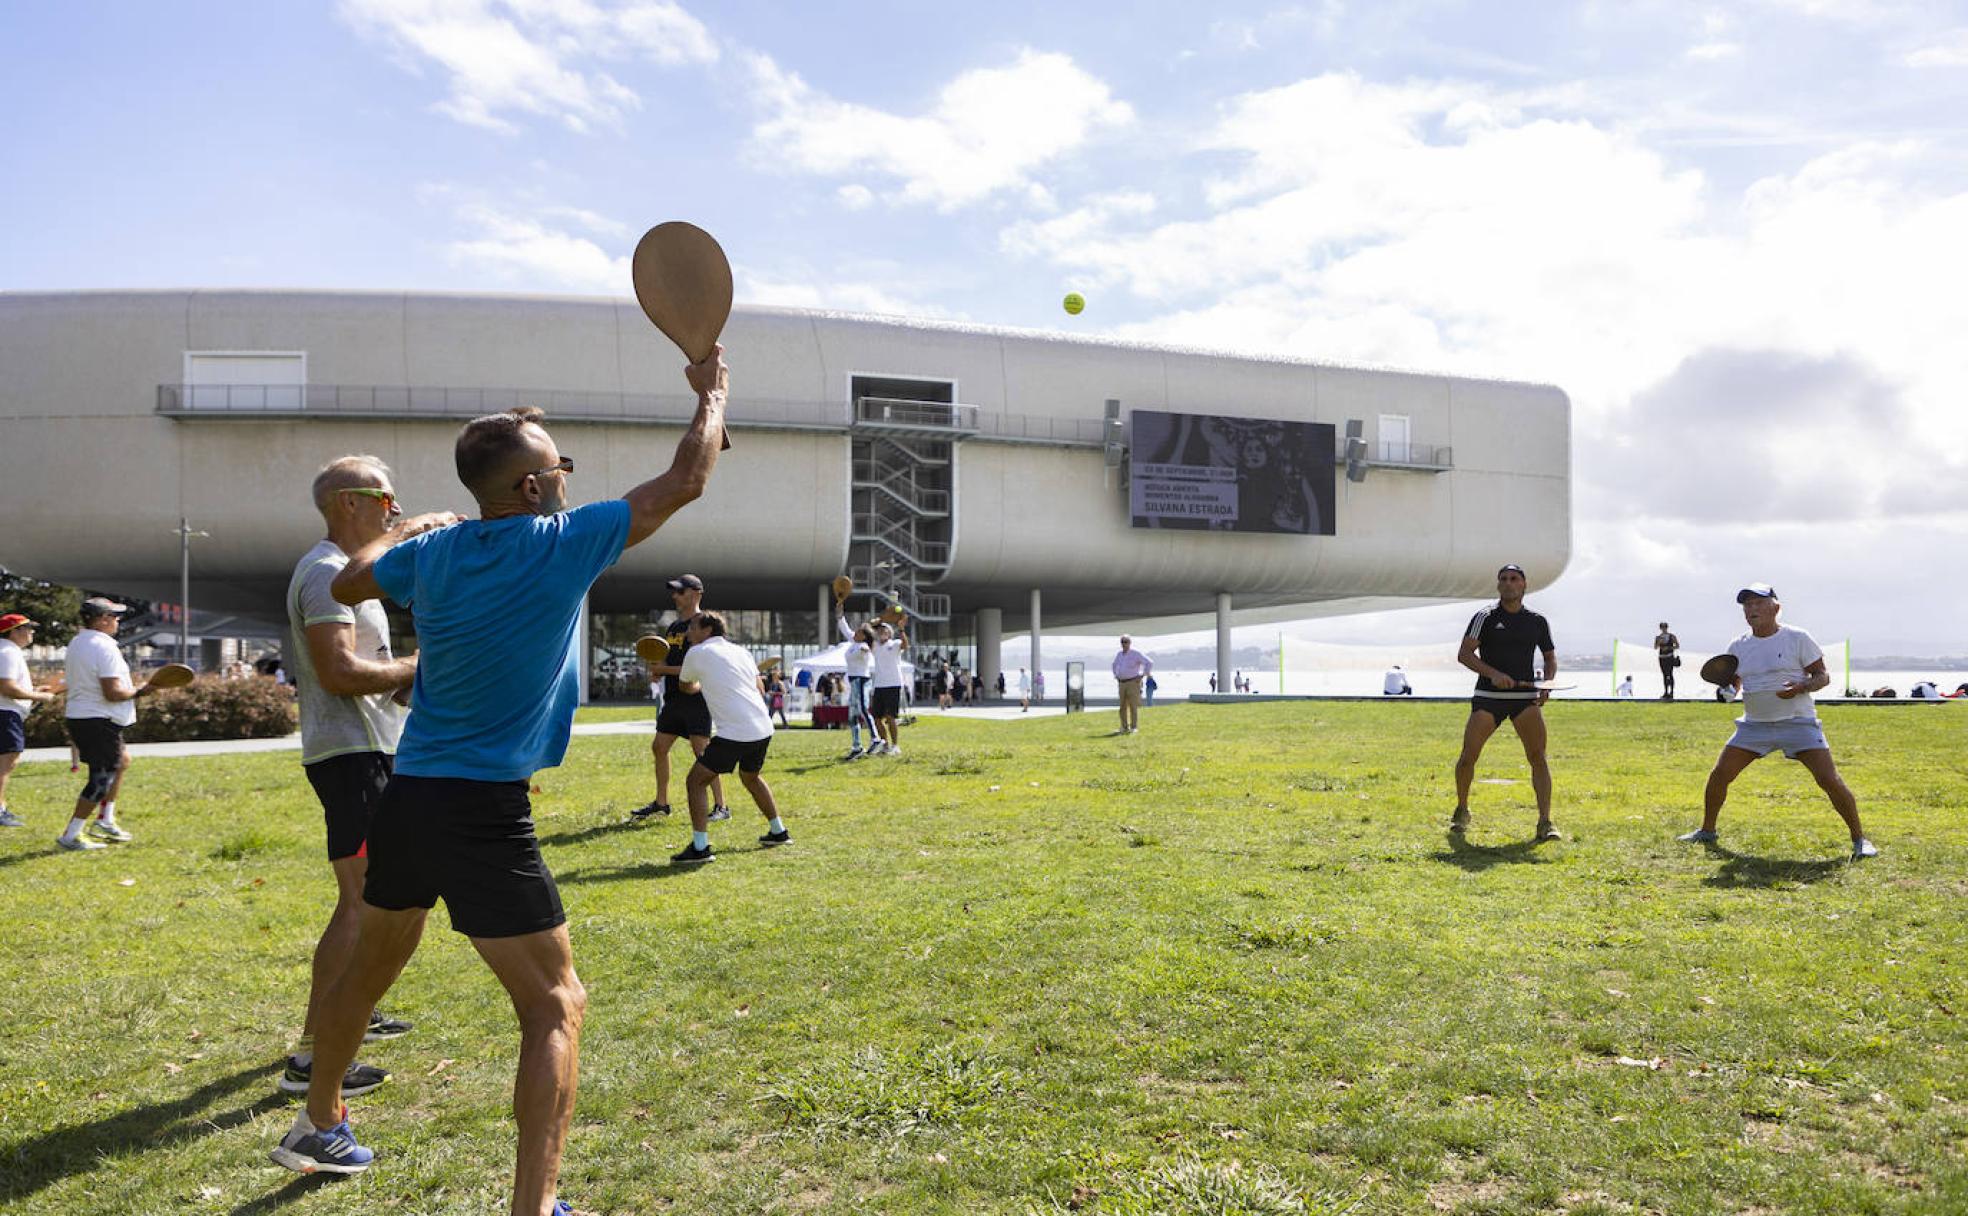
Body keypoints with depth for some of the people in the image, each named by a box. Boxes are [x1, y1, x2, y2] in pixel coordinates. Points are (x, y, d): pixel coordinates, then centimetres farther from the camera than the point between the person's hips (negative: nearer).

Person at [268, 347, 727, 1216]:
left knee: (370, 969, 26)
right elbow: (686, 483, -4)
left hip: (406, 796, 7)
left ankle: (319, 1126, 47)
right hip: (486, 812, -7)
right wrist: (712, 394, 10)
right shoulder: (563, 546, -11)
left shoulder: (431, 553, 4)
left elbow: (347, 583, 25)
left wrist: (402, 531, 41)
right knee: (556, 1007, -2)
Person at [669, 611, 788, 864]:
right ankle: (778, 832, 36)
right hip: (764, 729, 7)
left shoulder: (697, 653, 1)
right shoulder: (740, 651, 17)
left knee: (695, 781, 1)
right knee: (750, 777, 31)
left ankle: (700, 847, -7)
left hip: (734, 734, -7)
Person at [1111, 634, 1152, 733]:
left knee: (1133, 706, -8)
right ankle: (1124, 727, 11)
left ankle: (1134, 727, -6)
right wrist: (1116, 676, 17)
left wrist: (1142, 676, -14)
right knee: (1123, 706, 5)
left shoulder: (1136, 653, -10)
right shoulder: (1120, 654, 11)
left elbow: (1150, 663, -14)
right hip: (1122, 684, 6)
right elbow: (1115, 665, 32)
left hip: (1133, 683, -6)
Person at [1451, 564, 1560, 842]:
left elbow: (1550, 658, 20)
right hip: (1488, 696, -2)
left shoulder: (1538, 622, 10)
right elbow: (1464, 654, -7)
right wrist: (1493, 674, -20)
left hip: (1526, 697, 2)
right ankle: (1461, 812, 17)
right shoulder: (1485, 617, 1)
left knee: (1538, 757, -10)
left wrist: (1546, 683, 0)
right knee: (1468, 756, -5)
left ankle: (1545, 822, -7)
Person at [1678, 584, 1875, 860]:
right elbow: (1734, 682, 15)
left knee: (1829, 780, -12)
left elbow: (1823, 676, -2)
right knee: (1719, 775, -1)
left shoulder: (1798, 638, -5)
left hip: (1797, 722, -4)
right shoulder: (1738, 646, 7)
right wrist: (1726, 684, -9)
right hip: (1754, 724, 4)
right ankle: (1707, 831, 17)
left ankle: (1860, 839, 4)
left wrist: (1801, 687, -23)